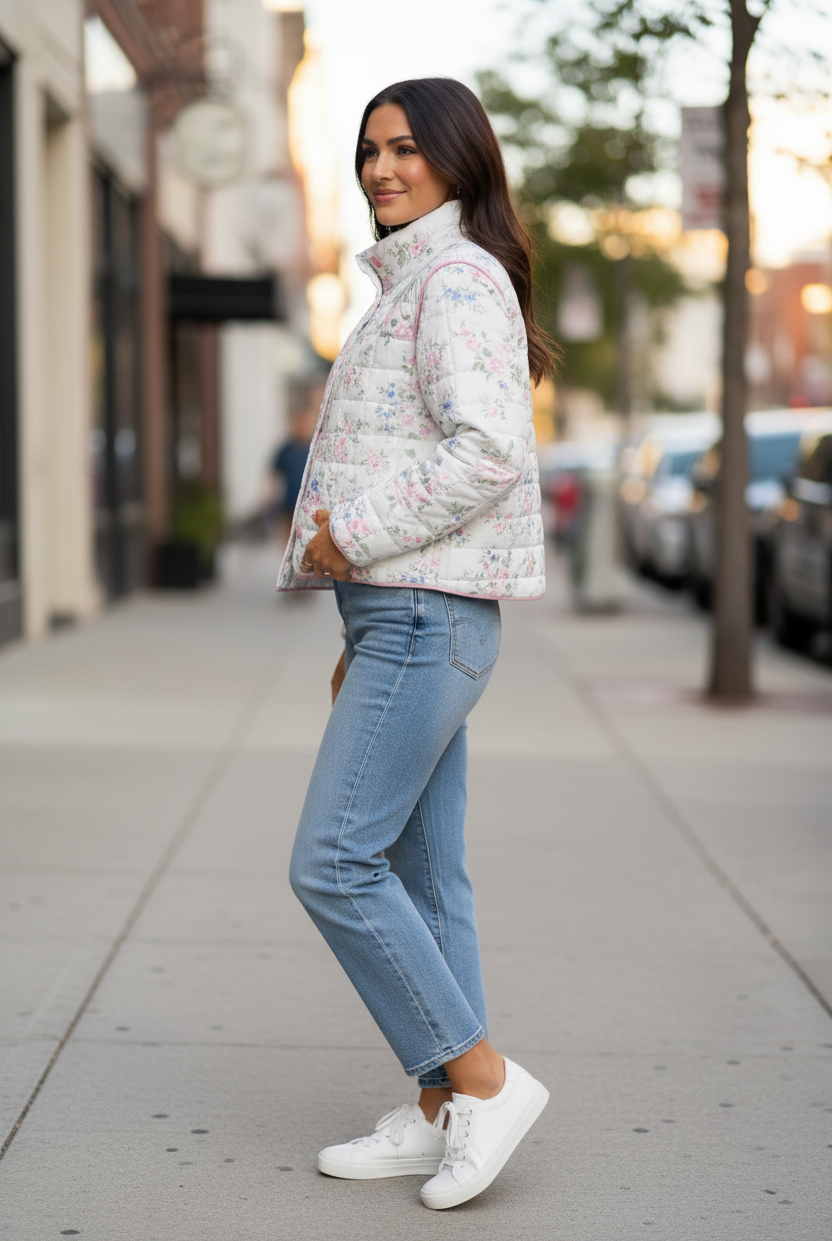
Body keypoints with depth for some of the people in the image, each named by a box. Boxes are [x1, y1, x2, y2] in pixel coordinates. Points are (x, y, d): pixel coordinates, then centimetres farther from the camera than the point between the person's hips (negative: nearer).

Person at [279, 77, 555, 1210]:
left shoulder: (459, 278, -10)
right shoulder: (414, 286, 21)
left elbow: (486, 450, -23)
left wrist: (353, 539, -17)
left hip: (427, 616, -10)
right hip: (410, 616, 10)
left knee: (332, 863, -11)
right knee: (420, 875, 10)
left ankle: (485, 1080, -3)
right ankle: (442, 1114, 15)